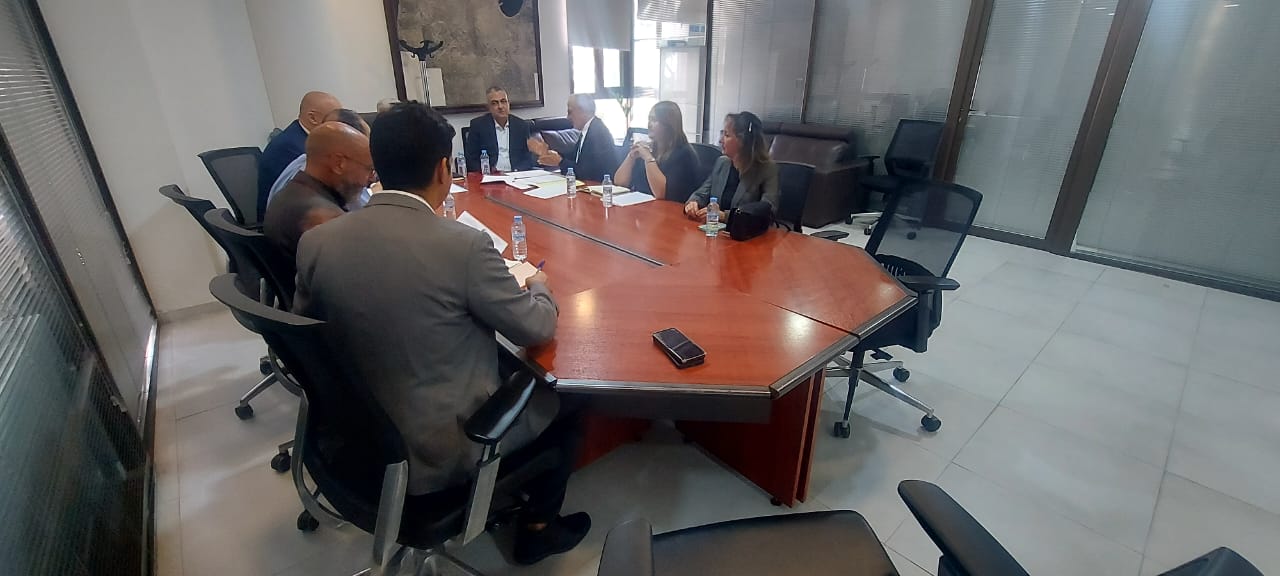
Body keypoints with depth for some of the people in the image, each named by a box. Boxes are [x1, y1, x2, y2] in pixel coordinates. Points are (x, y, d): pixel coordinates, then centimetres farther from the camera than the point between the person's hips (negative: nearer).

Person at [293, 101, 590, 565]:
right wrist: (538, 286, 7)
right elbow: (536, 329, -14)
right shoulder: (464, 243, -25)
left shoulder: (317, 242, -8)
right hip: (440, 451, -6)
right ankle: (537, 527, 32)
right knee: (562, 405, 17)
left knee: (505, 368, 28)